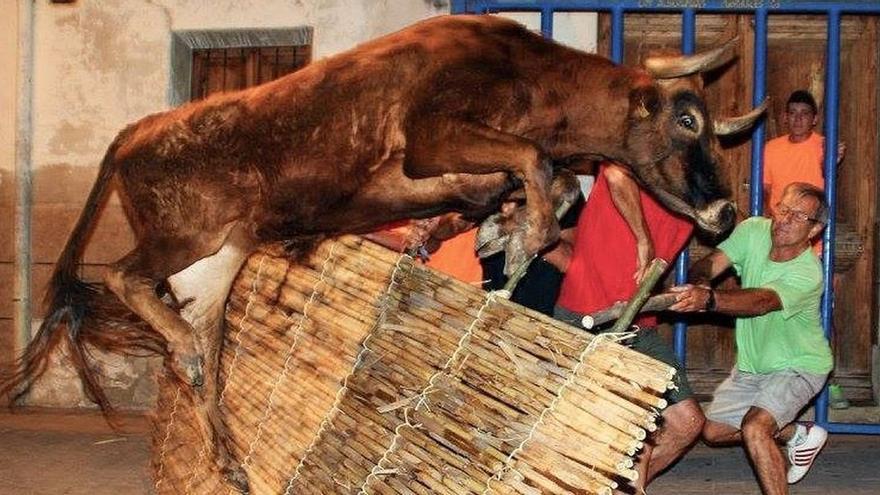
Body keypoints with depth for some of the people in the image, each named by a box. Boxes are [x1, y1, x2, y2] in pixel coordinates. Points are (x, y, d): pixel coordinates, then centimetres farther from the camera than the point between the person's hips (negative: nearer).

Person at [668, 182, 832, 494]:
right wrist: (698, 283, -45)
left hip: (798, 367, -7)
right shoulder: (753, 230, -13)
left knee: (754, 428, -29)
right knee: (714, 431, 14)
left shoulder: (808, 274, -31)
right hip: (752, 364, 7)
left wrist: (708, 300, -63)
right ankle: (798, 434, 33)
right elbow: (710, 263, -20)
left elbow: (761, 301, -47)